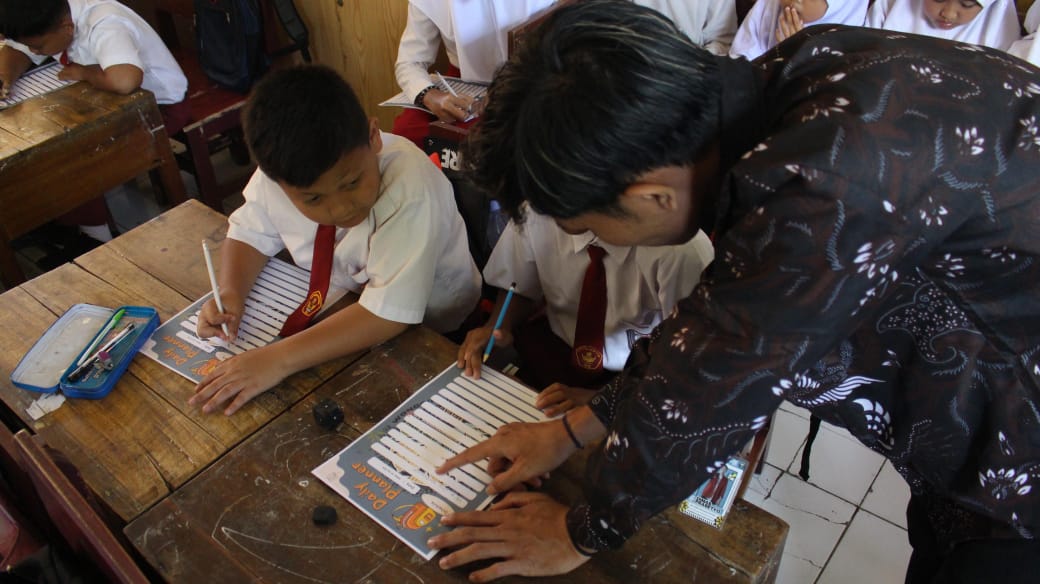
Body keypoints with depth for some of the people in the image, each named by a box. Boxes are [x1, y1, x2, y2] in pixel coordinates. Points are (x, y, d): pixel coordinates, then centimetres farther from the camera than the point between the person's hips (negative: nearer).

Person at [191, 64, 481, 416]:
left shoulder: (411, 187, -33)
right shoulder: (281, 173, -16)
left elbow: (390, 312, -37)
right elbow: (250, 232, 3)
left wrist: (280, 359, -40)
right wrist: (230, 293, -15)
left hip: (423, 333, -5)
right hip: (334, 320, 6)